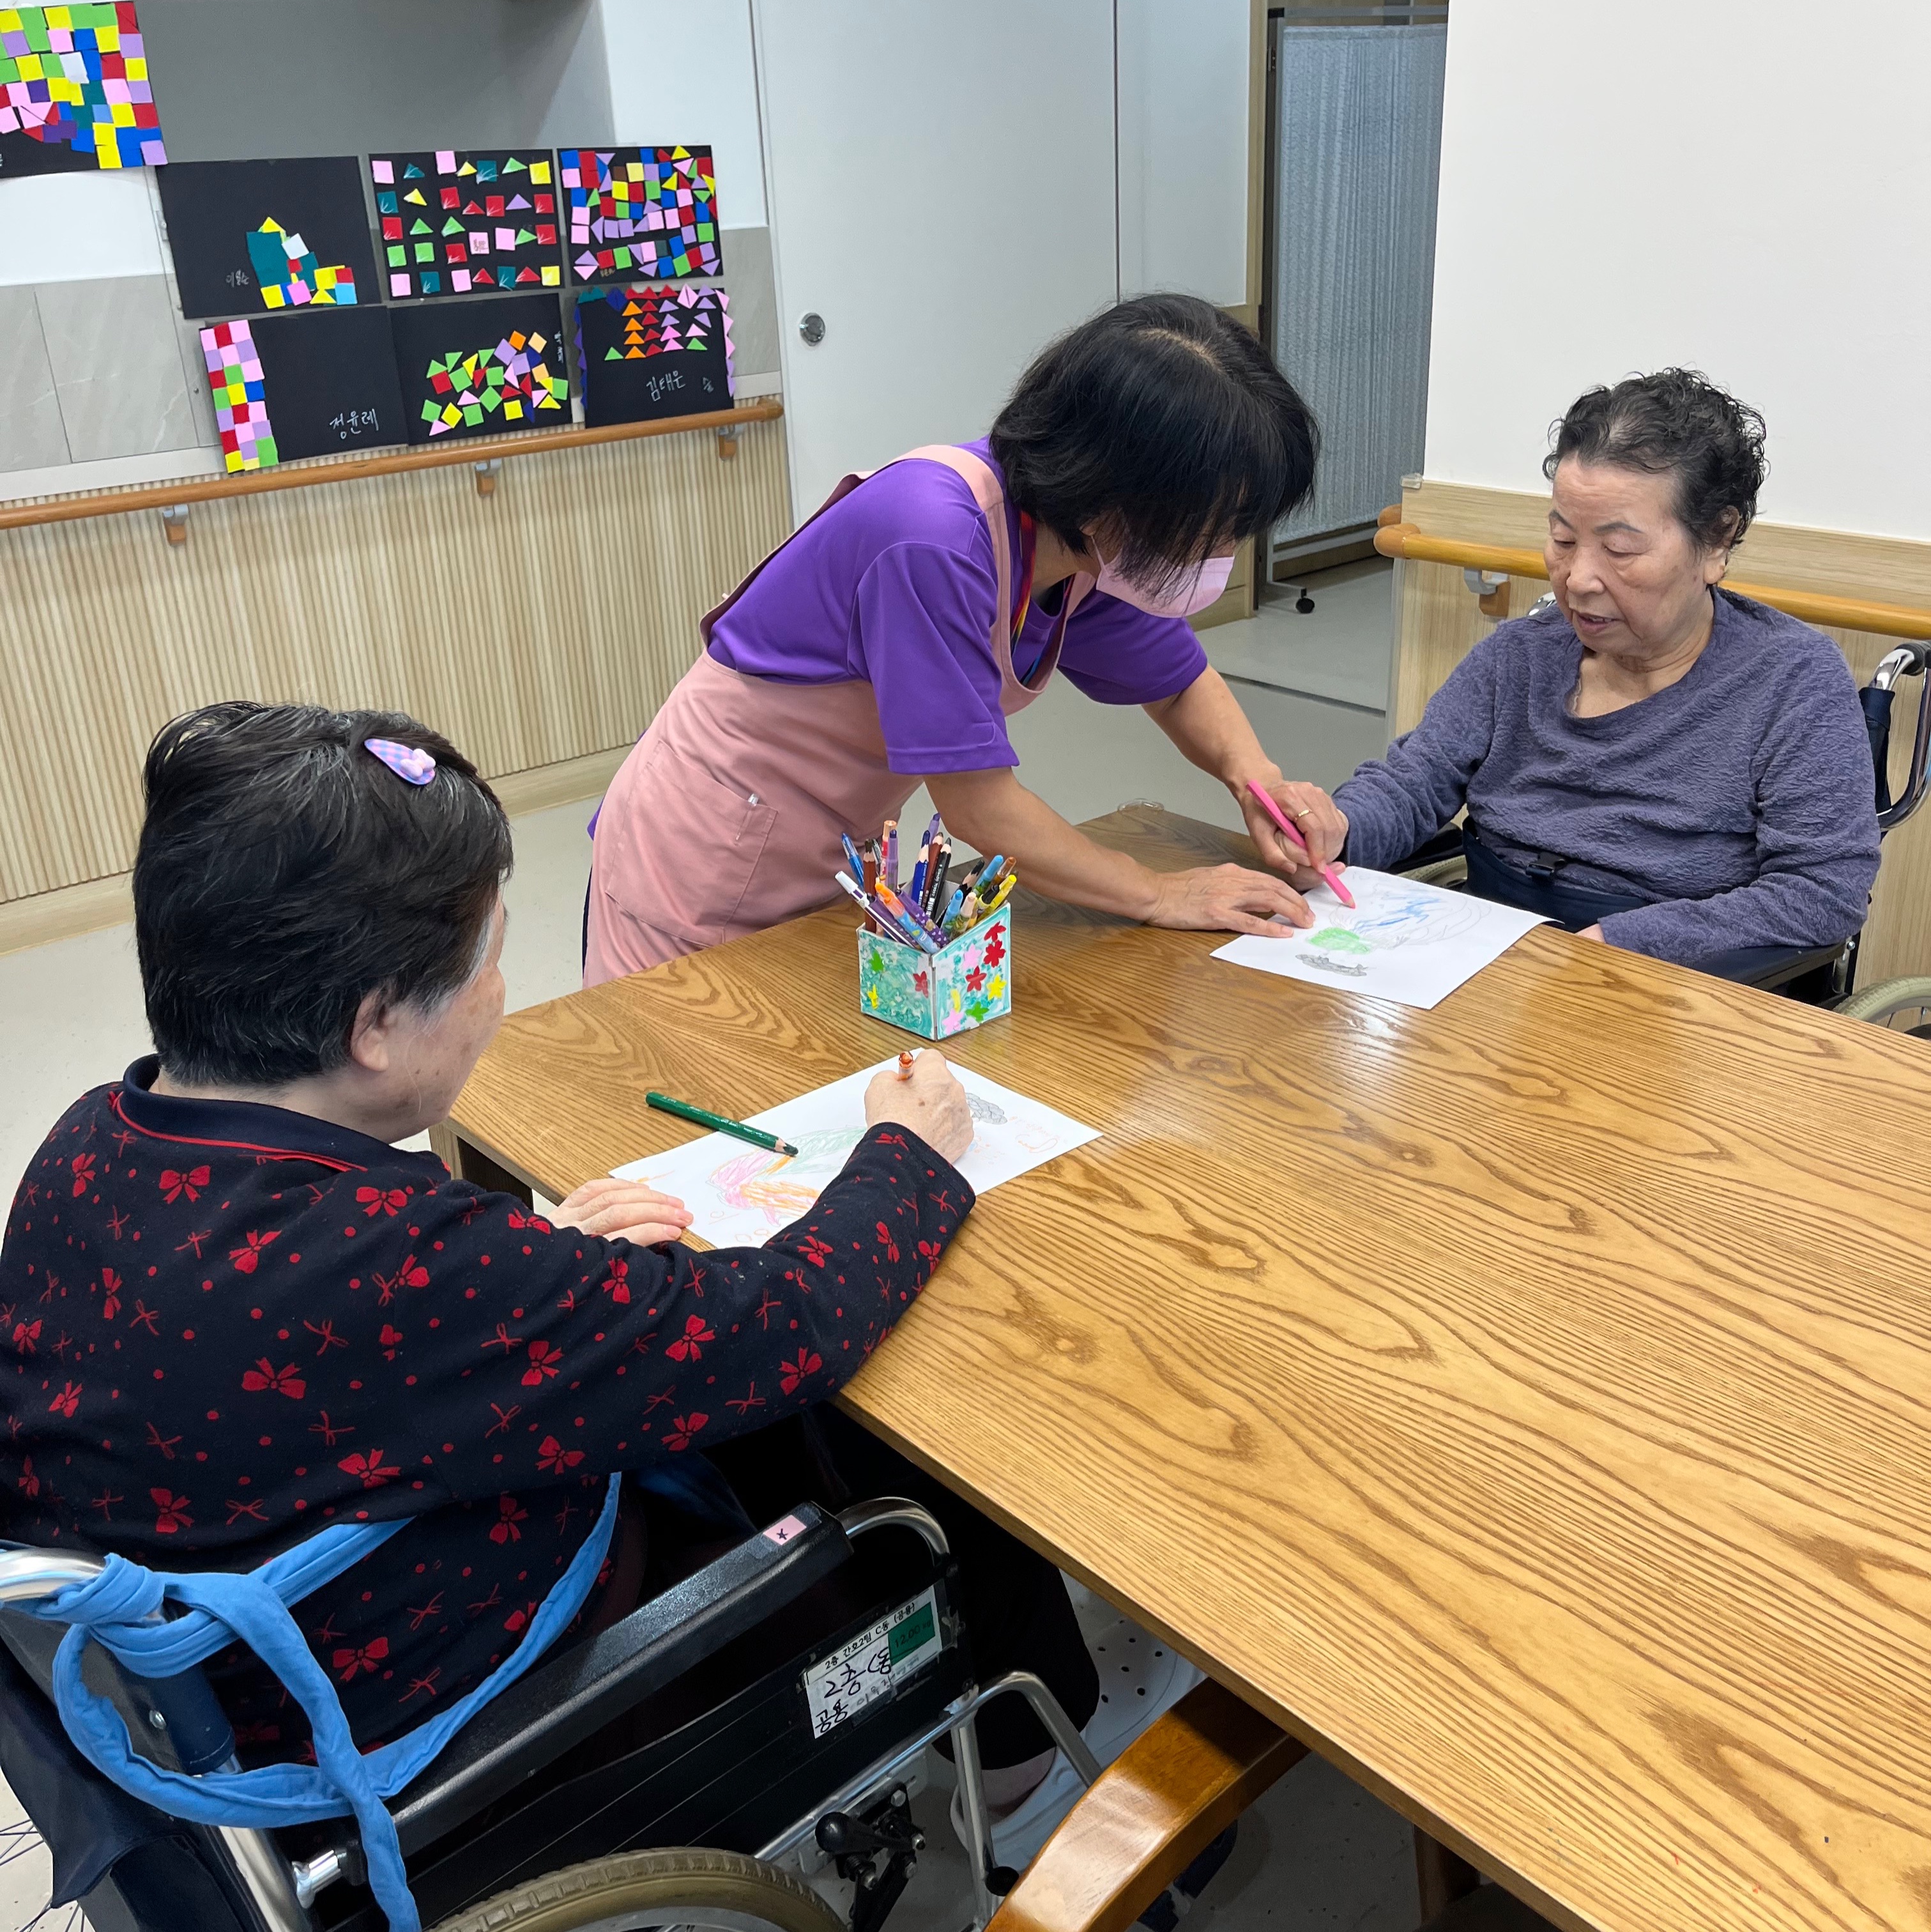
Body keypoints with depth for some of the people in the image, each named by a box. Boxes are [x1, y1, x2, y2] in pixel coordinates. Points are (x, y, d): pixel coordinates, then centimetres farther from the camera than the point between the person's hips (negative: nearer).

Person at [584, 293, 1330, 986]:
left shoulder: (1095, 543, -8)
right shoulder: (934, 541, -33)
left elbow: (1178, 685, 10)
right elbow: (978, 805, -29)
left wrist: (1255, 779, -10)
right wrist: (1157, 895, -18)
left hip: (826, 870, 7)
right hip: (695, 879, -7)